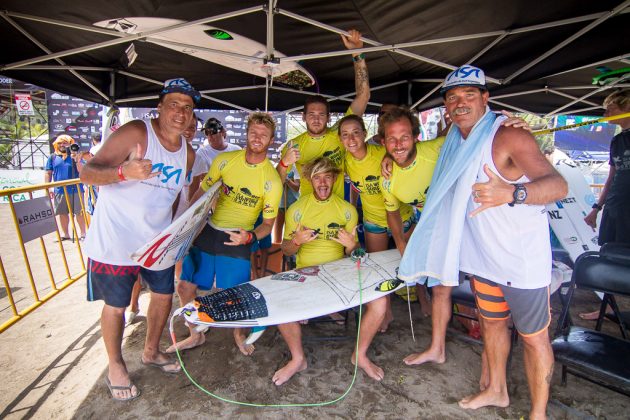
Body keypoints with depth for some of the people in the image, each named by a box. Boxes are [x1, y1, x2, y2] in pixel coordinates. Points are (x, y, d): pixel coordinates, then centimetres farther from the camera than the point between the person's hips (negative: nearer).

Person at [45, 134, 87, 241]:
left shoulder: (75, 156, 0)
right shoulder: (53, 157, 8)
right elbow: (48, 173, 11)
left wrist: (76, 160, -25)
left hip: (75, 189, -3)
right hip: (59, 191, 4)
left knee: (79, 212, -1)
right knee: (62, 213, 12)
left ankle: (83, 233, 8)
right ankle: (65, 234, 24)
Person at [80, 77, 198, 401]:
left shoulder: (188, 153, 4)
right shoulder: (135, 133, -17)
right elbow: (87, 173, -20)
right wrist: (124, 171, -39)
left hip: (158, 240, 7)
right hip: (116, 241, -6)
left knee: (164, 294, 16)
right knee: (116, 305, 7)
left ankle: (151, 351, 41)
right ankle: (115, 366, 33)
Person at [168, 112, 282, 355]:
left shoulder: (272, 180, -12)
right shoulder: (225, 160, -4)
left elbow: (268, 223, -5)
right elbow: (201, 192, 7)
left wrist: (250, 237, -25)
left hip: (238, 240, -3)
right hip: (207, 232, 4)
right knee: (185, 287, 8)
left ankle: (239, 335, 33)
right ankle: (196, 335, 33)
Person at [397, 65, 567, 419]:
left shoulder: (510, 136, -19)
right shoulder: (455, 141, 4)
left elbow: (558, 185, -30)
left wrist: (512, 193, -48)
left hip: (523, 259, -7)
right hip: (483, 256, 7)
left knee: (533, 336, 7)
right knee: (492, 324, 21)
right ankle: (496, 390, 42)